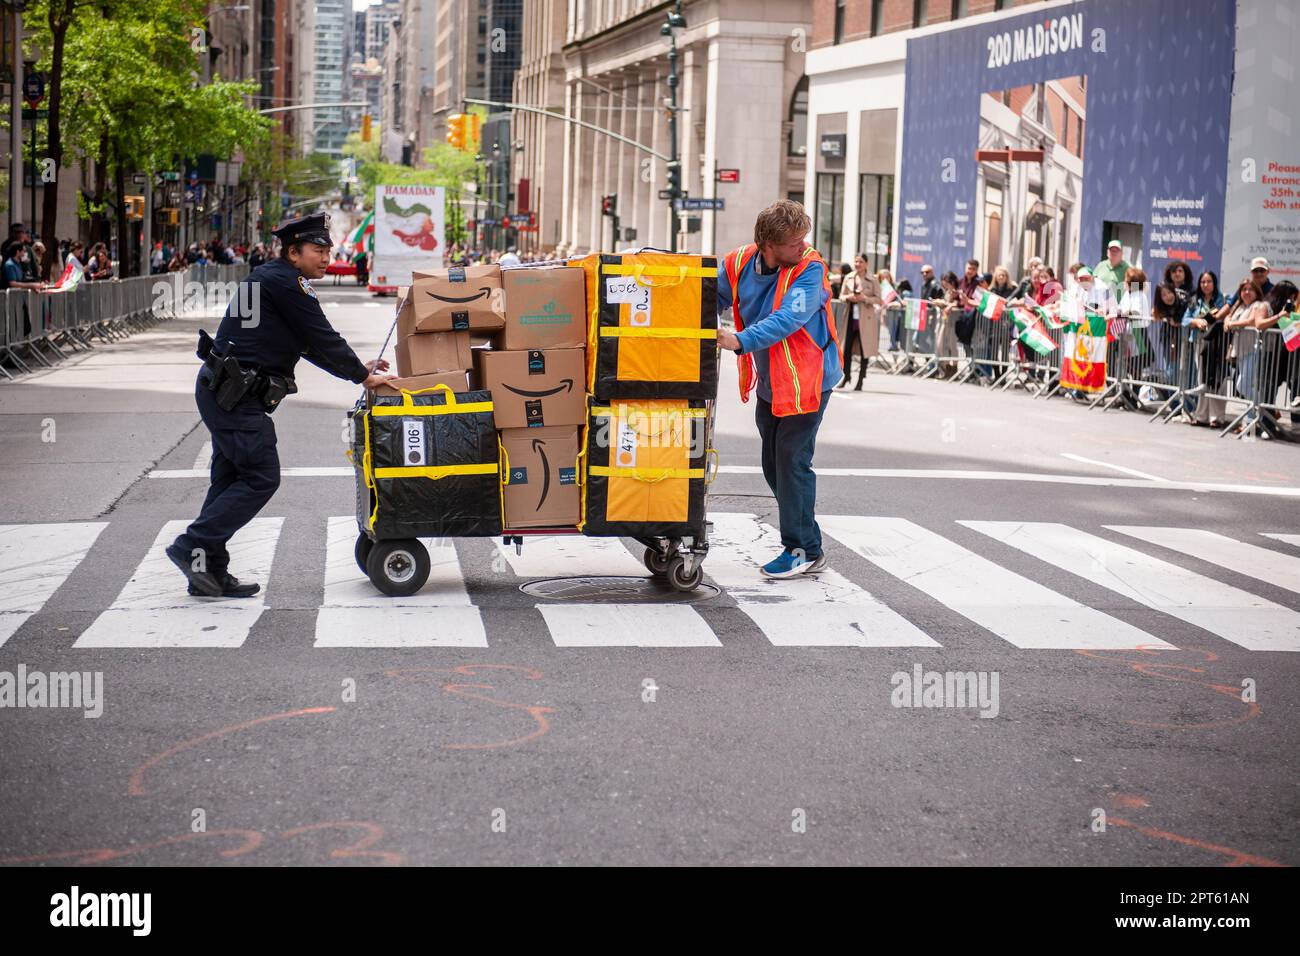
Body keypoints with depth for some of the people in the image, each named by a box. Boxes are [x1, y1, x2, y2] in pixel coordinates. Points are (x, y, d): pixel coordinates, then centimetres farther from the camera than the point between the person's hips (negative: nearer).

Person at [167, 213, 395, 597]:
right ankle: (192, 547, -8)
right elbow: (322, 337, -11)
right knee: (261, 477, -9)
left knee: (230, 478, 11)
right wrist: (362, 376, -1)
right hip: (236, 396, -11)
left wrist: (357, 367, 24)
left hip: (220, 391, 11)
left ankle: (211, 572, 12)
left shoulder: (272, 279, 22)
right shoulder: (284, 282, -11)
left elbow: (311, 344, 27)